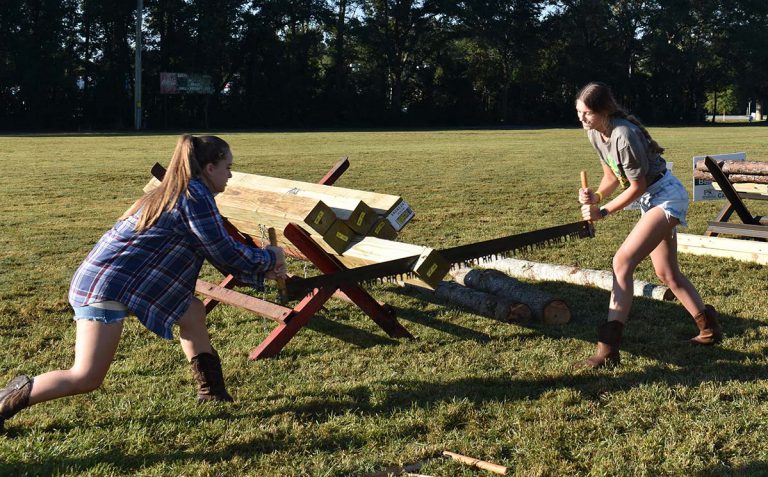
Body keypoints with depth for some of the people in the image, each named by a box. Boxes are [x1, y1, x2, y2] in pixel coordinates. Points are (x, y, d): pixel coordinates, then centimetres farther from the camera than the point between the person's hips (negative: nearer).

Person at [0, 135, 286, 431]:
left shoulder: (176, 192, 17)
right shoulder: (195, 195, -12)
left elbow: (217, 250, 24)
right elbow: (225, 252, -11)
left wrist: (262, 271, 24)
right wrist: (269, 258, 6)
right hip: (106, 285, -10)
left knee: (193, 313, 15)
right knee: (86, 378, -9)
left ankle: (212, 394, 23)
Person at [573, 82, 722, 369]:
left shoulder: (624, 135, -28)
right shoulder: (594, 133, -2)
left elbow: (638, 186, -21)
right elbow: (612, 176, 8)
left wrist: (603, 212, -18)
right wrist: (595, 197, -12)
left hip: (666, 197, -10)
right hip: (651, 201, 10)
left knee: (622, 262, -22)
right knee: (667, 274, 18)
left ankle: (608, 350, -25)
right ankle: (709, 329, 38)